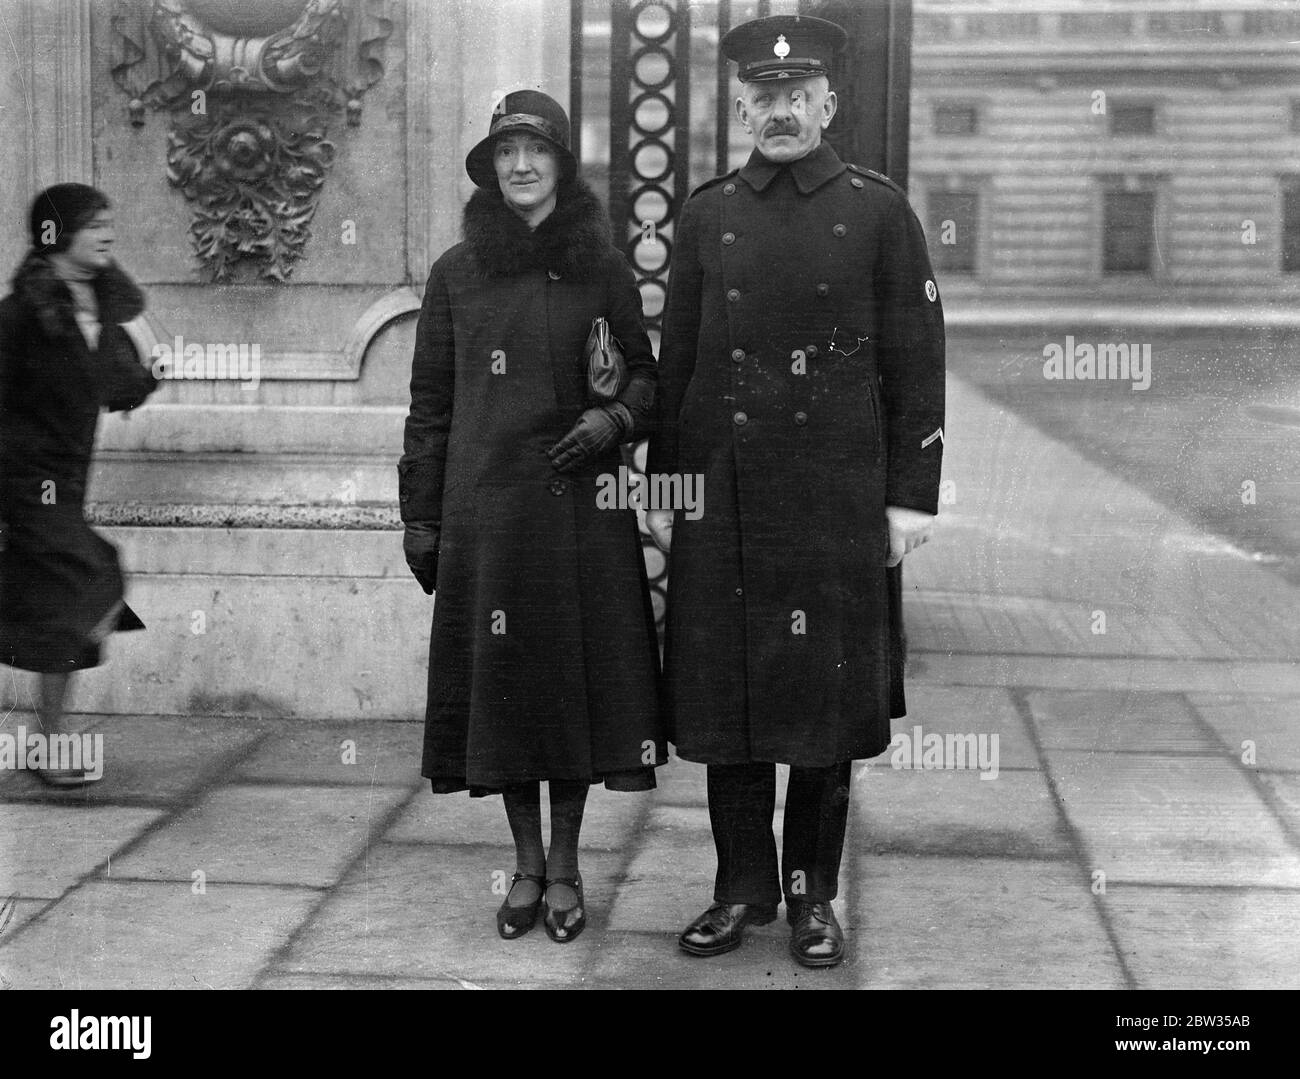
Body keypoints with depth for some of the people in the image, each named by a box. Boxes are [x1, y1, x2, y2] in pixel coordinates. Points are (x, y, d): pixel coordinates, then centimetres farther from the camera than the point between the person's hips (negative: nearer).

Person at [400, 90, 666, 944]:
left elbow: (647, 378, 12)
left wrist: (614, 420, -11)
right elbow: (430, 402, 8)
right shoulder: (457, 274, 6)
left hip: (582, 506, 0)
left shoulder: (602, 271, 5)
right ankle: (526, 863, 18)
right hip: (484, 506, 1)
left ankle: (566, 865, 16)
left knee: (577, 672, 2)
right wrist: (420, 514, 5)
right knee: (502, 675, 4)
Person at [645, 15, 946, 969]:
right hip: (723, 498, 2)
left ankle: (815, 895, 19)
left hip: (837, 501, -2)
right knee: (725, 693, 6)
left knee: (828, 701, 5)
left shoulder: (879, 211, 2)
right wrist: (662, 487, 7)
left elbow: (917, 362, 0)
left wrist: (912, 494, -5)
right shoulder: (706, 216, 9)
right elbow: (676, 361, 10)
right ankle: (743, 887, 20)